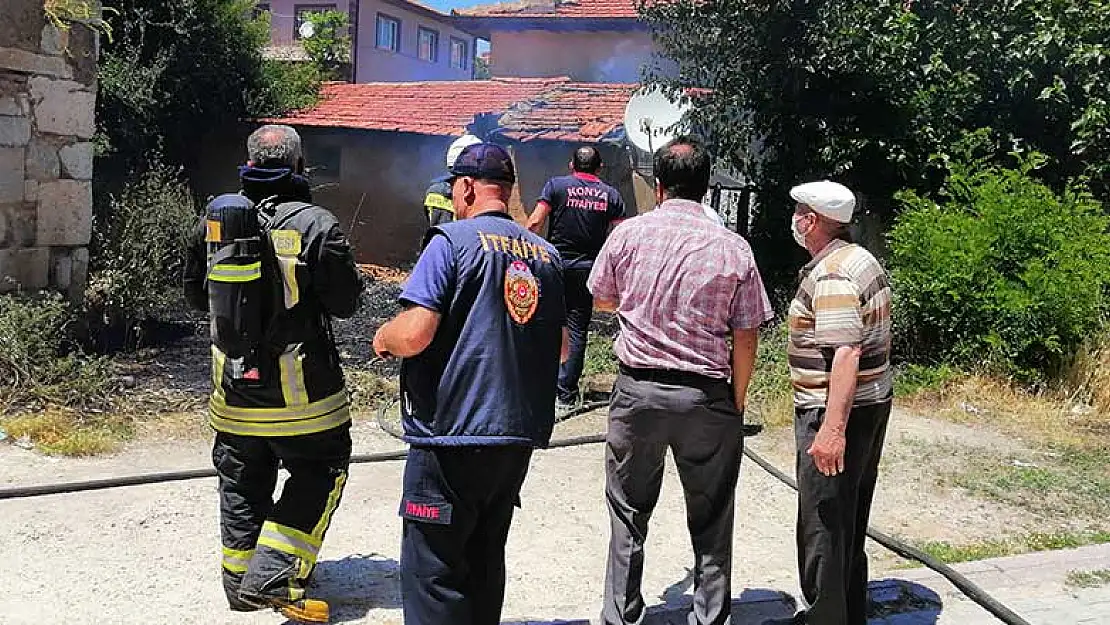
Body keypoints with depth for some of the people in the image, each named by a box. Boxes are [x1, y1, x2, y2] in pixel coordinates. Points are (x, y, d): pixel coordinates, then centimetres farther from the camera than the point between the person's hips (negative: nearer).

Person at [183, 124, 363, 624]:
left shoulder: (216, 217, 0)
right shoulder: (315, 225, -15)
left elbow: (195, 294, 12)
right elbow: (345, 302, -10)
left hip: (233, 384, 5)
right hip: (300, 390, -5)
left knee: (242, 482, 18)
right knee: (320, 471, 11)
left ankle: (240, 583, 29)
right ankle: (274, 577, 2)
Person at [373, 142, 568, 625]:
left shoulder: (453, 240, -9)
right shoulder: (547, 254, 11)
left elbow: (414, 335, -18)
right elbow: (560, 347, 18)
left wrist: (383, 338, 3)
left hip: (454, 434, -7)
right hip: (520, 437, 7)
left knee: (432, 570, 1)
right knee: (485, 560, 19)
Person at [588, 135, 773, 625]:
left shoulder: (628, 234, -3)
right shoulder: (733, 248, -5)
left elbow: (602, 300, 13)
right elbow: (746, 338, -2)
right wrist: (736, 402, 9)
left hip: (637, 389, 1)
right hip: (707, 396, 0)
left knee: (628, 511, 15)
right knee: (710, 519, 13)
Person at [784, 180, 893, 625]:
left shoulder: (830, 277, -21)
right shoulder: (864, 259, 11)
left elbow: (846, 354, -30)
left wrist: (833, 428, -33)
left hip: (835, 411, -11)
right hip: (873, 401, 11)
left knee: (823, 525, 0)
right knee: (851, 521, 20)